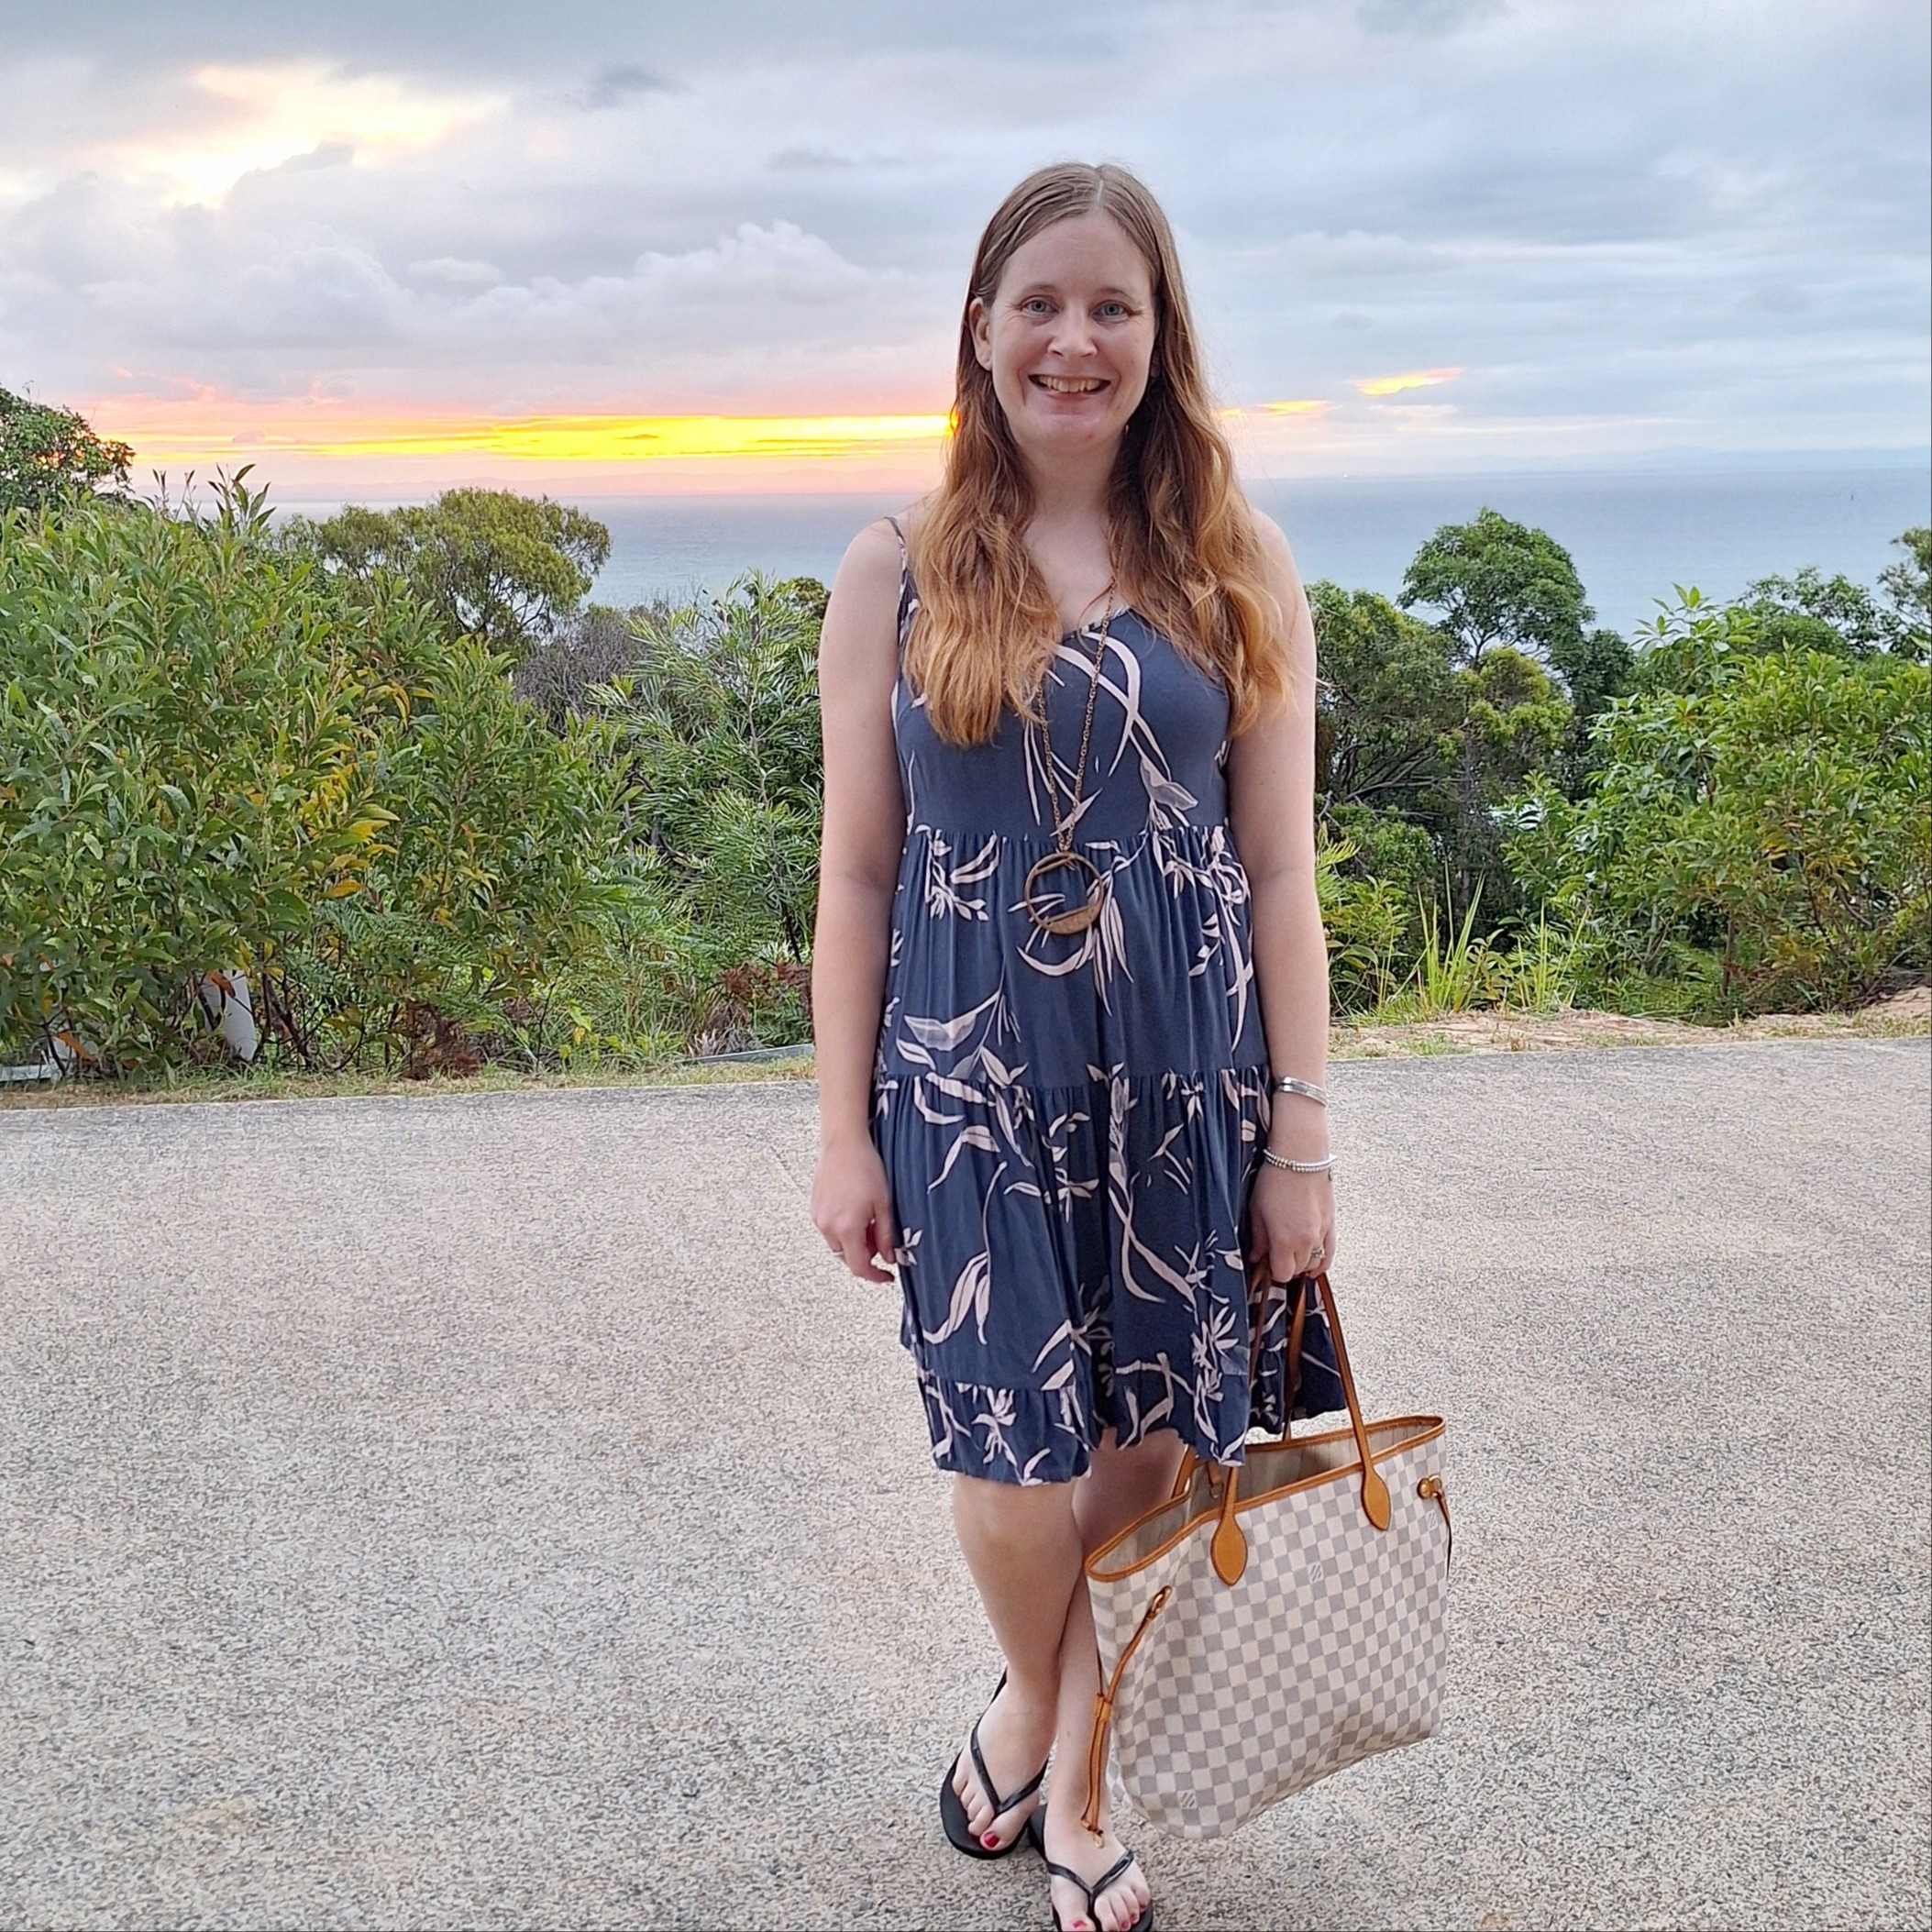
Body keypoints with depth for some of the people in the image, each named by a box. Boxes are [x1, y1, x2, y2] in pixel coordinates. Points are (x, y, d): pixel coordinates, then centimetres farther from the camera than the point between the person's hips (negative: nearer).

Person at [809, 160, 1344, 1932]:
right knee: (1016, 1465, 0)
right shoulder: (899, 572, 0)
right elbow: (856, 872, 2)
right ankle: (1033, 1690, 36)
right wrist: (843, 1132, 0)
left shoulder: (1237, 570, 2)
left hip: (1187, 1069, 1)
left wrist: (1302, 1134, 0)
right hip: (971, 1070, -1)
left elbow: (1278, 870, 2)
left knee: (1148, 1451, 8)